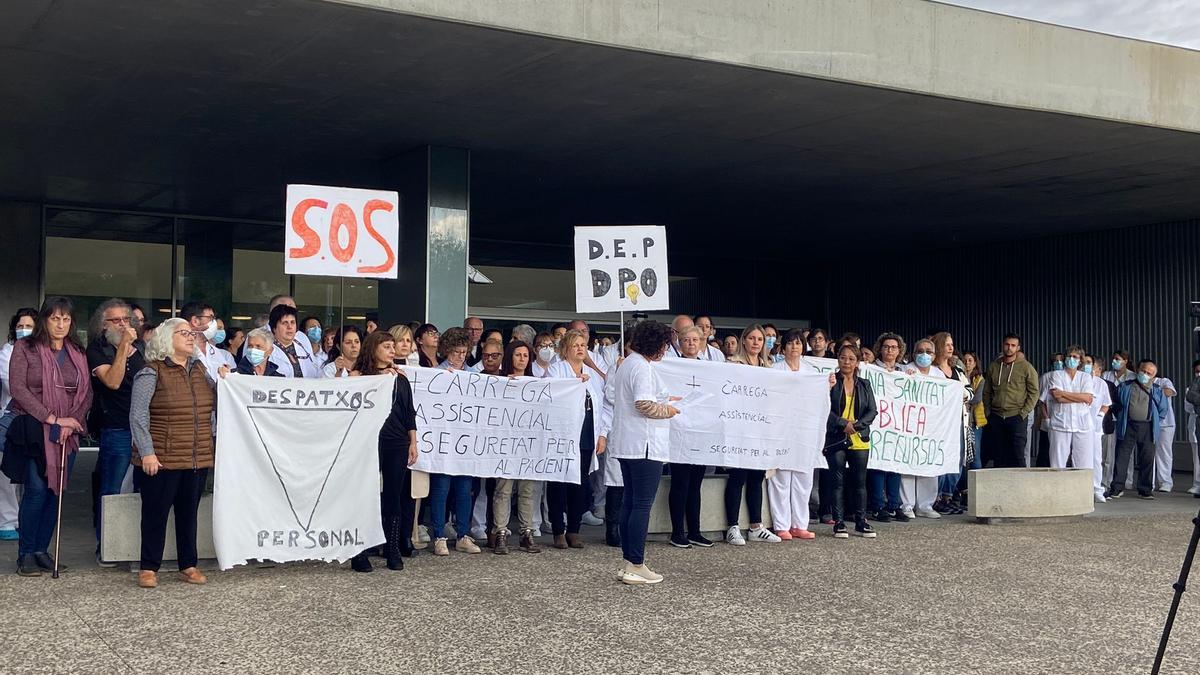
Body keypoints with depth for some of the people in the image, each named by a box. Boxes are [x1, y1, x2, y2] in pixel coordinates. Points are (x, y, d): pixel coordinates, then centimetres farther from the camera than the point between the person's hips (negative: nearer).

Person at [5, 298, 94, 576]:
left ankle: (41, 550, 12)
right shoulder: (25, 348, 0)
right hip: (34, 429, -4)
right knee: (37, 489, -10)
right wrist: (53, 419, -13)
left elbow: (86, 393, 9)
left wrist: (71, 422, -8)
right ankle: (25, 554, 0)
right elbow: (18, 388, -9)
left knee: (56, 491, 3)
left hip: (68, 432, 4)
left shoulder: (78, 354, 13)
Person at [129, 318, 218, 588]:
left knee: (189, 512, 12)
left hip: (198, 459, 5)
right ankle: (148, 568, 13)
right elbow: (138, 416, -10)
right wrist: (147, 452, -16)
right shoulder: (152, 373, -6)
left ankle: (188, 565, 21)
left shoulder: (199, 369, 13)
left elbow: (214, 404, 22)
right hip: (161, 460, -5)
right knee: (156, 513, 2)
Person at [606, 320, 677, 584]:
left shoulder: (625, 365, 16)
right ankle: (636, 567, -4)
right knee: (642, 505, -6)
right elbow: (644, 404, -25)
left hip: (625, 444, 10)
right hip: (645, 444, -10)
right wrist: (668, 410, -8)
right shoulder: (642, 367, -15)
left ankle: (628, 564, 15)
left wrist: (663, 402, 20)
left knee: (630, 502, 12)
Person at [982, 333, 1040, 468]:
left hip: (1017, 417, -4)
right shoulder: (993, 366, 10)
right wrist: (988, 412, 6)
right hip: (996, 417, 4)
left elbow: (1034, 392, -2)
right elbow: (986, 392, 15)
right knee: (998, 457, 6)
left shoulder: (1026, 367, -1)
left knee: (1018, 455, -6)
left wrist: (1023, 413, -9)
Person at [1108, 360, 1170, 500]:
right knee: (1121, 457, -3)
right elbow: (1116, 404, 14)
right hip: (1128, 427, -1)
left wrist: (1153, 422, 9)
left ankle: (1145, 490, 12)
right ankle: (1116, 489, 0)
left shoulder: (1157, 391, 8)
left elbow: (1162, 410, 15)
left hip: (1147, 429, 1)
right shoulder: (1125, 387, 7)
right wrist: (1121, 419, 9)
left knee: (1147, 459, 3)